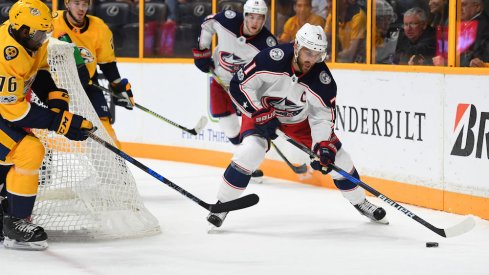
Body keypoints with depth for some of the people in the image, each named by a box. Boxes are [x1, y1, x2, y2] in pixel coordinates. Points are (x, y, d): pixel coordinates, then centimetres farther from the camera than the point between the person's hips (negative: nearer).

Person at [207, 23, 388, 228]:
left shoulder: (323, 80, -25)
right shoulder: (272, 59, -34)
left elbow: (323, 117, -16)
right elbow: (239, 85, -26)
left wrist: (324, 146, -31)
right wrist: (262, 115, -27)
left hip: (300, 117, 3)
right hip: (261, 109, -3)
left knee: (335, 154, -2)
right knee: (251, 150, -28)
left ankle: (360, 202, 21)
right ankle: (222, 204, -14)